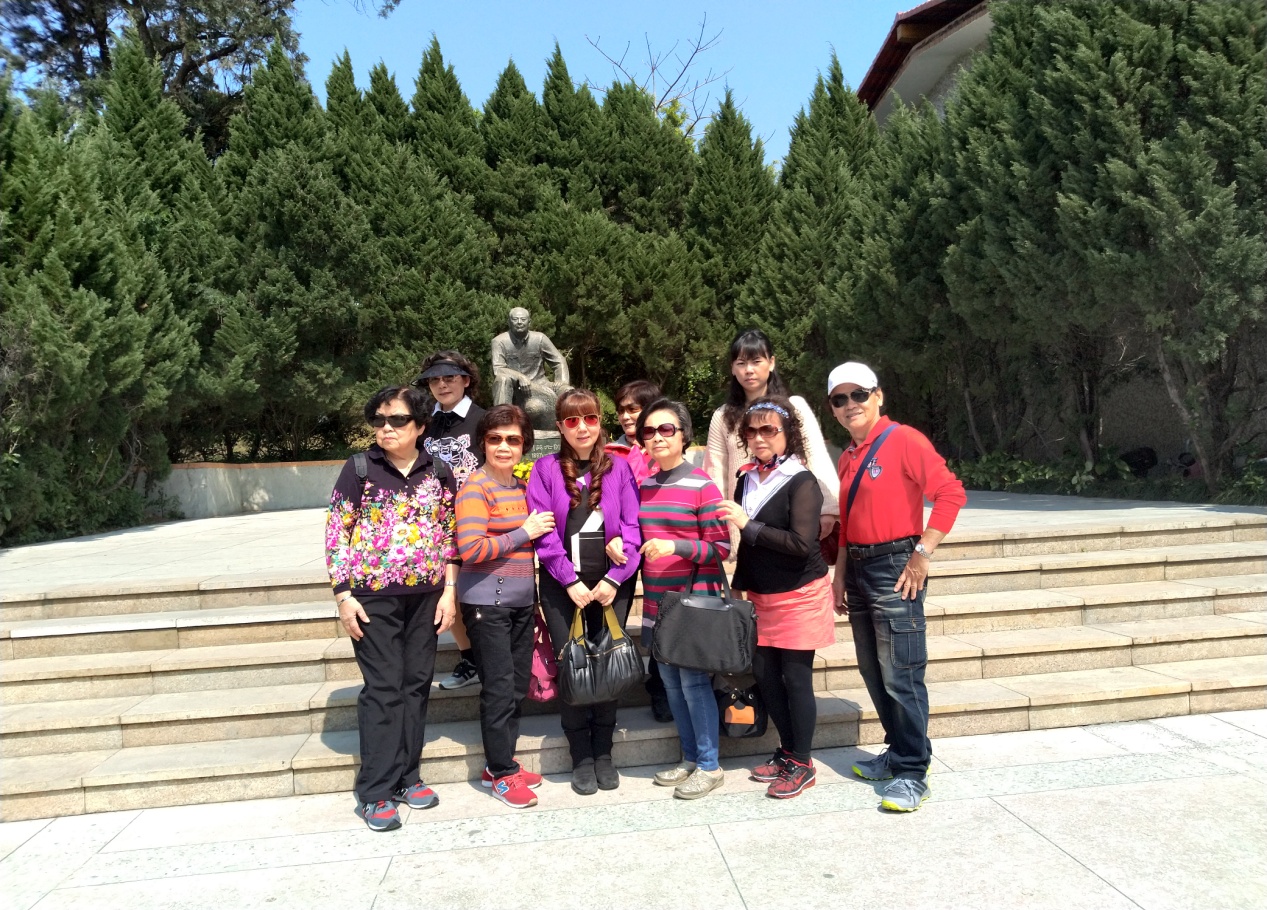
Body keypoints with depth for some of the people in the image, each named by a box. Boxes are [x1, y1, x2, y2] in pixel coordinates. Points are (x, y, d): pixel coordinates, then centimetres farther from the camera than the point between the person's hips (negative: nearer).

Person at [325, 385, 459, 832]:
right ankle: (375, 792, 9)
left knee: (416, 684, 9)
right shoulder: (359, 469, -4)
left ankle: (406, 776, 24)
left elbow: (450, 535, 7)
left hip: (425, 597, 3)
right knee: (383, 689, -2)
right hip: (373, 597, -3)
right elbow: (336, 534, -4)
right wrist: (343, 596, -9)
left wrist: (448, 591, 1)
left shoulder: (439, 474, 3)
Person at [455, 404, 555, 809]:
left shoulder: (521, 486, 11)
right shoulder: (476, 488, -12)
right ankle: (502, 774, 15)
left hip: (521, 600, 8)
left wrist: (534, 593, 14)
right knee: (499, 689, 0)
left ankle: (501, 763, 29)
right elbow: (470, 549, -21)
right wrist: (525, 533, -16)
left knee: (518, 686, 14)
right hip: (487, 602, -7)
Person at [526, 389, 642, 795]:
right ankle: (581, 757, 17)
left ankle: (603, 752, 20)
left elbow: (632, 525, -2)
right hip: (563, 583, -1)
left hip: (611, 582, 1)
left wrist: (615, 578, -11)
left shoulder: (619, 468, 5)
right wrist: (571, 582, -11)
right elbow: (544, 532, -5)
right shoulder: (545, 469, 2)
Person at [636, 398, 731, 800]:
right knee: (671, 682, 13)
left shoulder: (701, 486, -11)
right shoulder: (642, 485, 7)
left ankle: (709, 765, 14)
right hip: (657, 601, 6)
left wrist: (675, 547, -25)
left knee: (694, 681, -2)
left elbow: (721, 548, -11)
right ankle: (690, 758, 28)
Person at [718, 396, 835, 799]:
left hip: (800, 596, -6)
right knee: (765, 675, 11)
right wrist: (740, 584, 14)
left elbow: (801, 543, -24)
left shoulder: (801, 482, -14)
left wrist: (749, 525, -22)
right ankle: (787, 751, 29)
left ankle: (802, 764, 16)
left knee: (796, 678, 1)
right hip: (762, 596, 6)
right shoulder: (747, 478, 5)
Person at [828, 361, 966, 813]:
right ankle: (898, 751, 29)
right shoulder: (847, 457, 13)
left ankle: (913, 773, 6)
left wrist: (923, 554, -18)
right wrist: (841, 575, 17)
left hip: (894, 567, -8)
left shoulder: (903, 440, -10)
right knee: (873, 673, 15)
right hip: (858, 568, 8)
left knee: (901, 677, -5)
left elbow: (951, 493, -17)